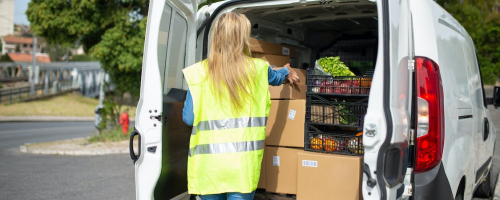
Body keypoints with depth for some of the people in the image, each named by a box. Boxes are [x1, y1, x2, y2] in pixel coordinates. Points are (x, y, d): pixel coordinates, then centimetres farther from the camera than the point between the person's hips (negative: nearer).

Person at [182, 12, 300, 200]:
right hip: (242, 163, 0)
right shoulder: (257, 69, 0)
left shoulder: (200, 73, -6)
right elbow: (276, 77, 24)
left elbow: (189, 118, -2)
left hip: (208, 163, 0)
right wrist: (287, 71, 49)